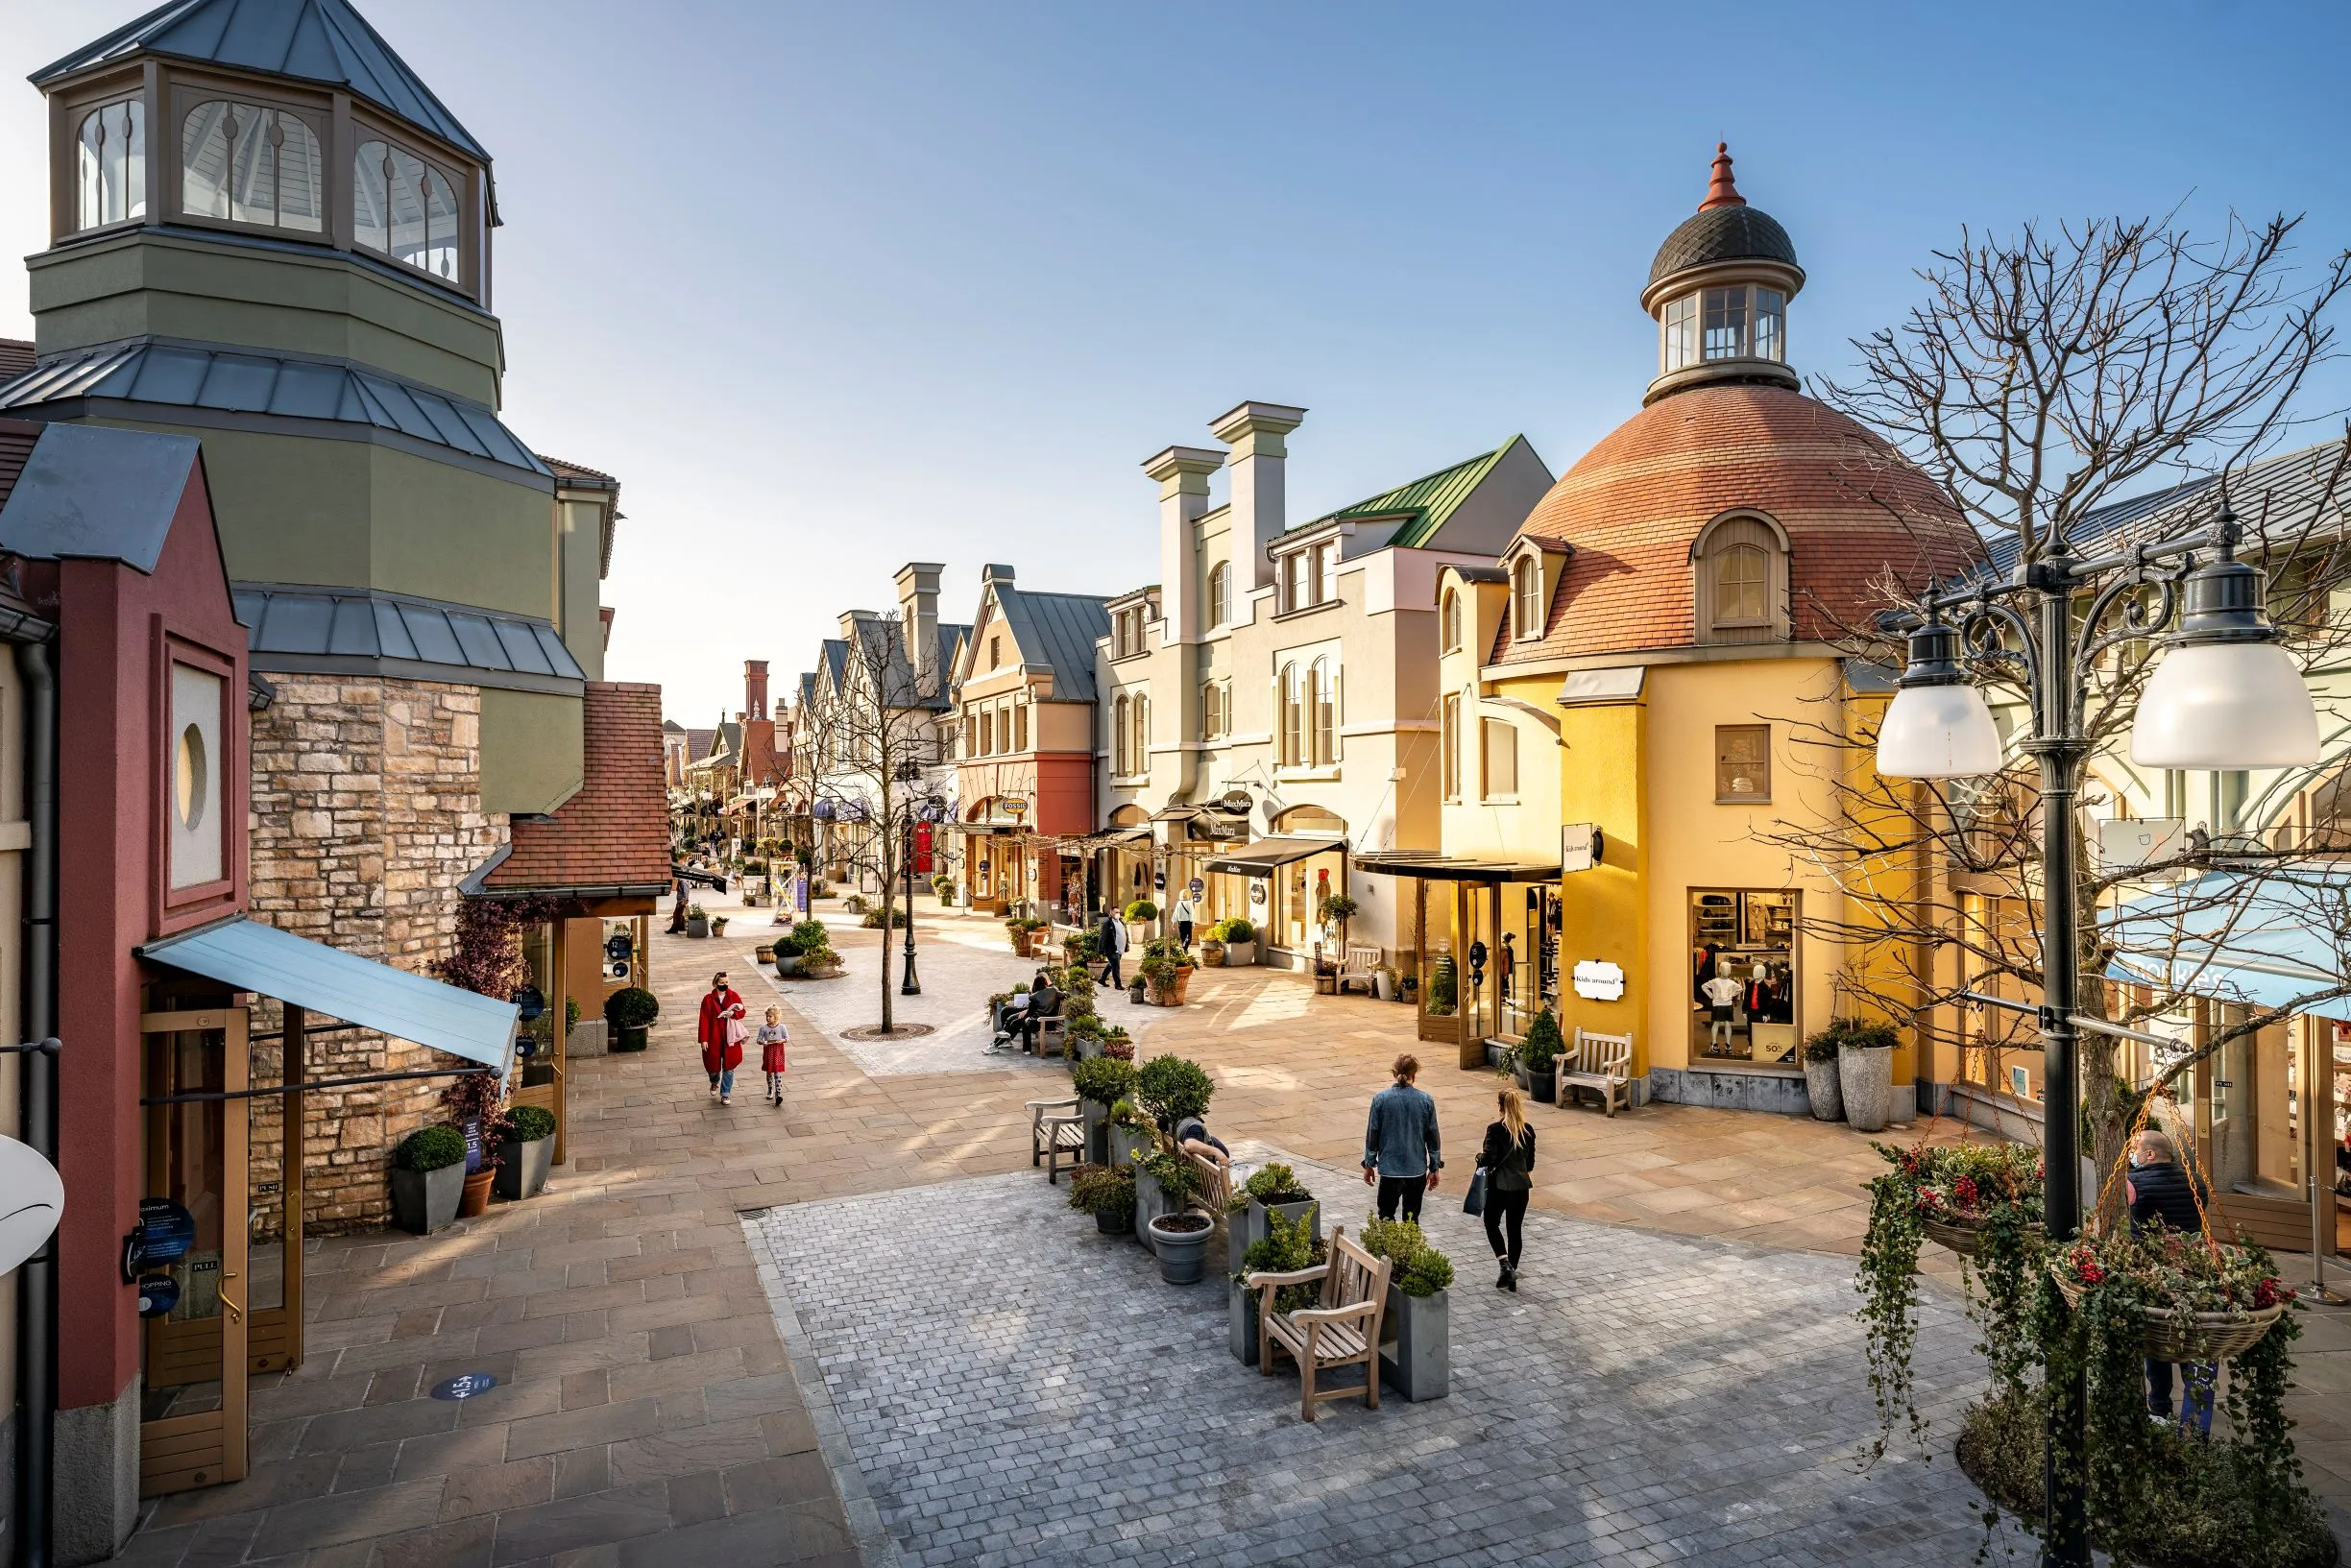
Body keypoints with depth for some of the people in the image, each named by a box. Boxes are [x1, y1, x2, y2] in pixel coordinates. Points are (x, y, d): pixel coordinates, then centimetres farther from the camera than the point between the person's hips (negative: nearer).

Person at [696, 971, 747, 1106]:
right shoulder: (708, 999, -6)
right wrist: (703, 1039, -11)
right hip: (714, 1037, -1)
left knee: (729, 1067, 4)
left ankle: (725, 1094, 18)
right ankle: (715, 1082, 43)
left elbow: (742, 1011, 5)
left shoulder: (733, 996, 0)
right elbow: (704, 1020, -7)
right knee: (713, 1065, 8)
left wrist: (733, 1013, -18)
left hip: (730, 1037, 1)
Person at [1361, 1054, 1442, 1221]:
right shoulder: (1425, 1100, -5)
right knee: (1412, 1220, 13)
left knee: (1386, 1217, 9)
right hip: (1417, 1169, 1)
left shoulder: (1380, 1099, -8)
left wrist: (1369, 1165, 8)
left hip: (1390, 1169, -1)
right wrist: (1434, 1168, 11)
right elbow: (1433, 1136, 0)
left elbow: (1372, 1134, -3)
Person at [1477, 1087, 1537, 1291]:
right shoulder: (1528, 1130, 0)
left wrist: (1479, 1156, 2)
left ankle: (1506, 1265, -1)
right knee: (1516, 1229, 14)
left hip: (1499, 1185, -4)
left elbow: (1489, 1159, -18)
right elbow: (1530, 1162, 8)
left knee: (1492, 1224, 16)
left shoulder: (1496, 1129, -16)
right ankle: (1512, 1276, 20)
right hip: (1521, 1186, 4)